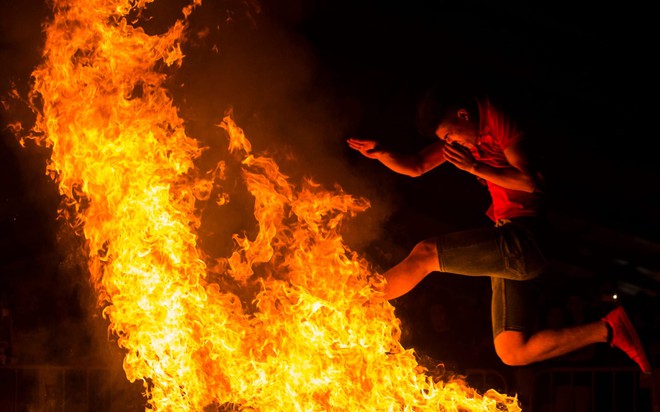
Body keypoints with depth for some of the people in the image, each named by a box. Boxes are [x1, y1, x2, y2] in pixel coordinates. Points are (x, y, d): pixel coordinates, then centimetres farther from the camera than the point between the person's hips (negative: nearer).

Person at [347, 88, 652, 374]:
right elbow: (414, 167, 13)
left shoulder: (500, 122, -8)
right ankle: (608, 329, 5)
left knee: (425, 254, -14)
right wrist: (380, 152, -5)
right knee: (513, 353, 8)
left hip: (524, 240, -10)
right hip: (512, 254, 10)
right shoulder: (462, 137, 17)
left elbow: (529, 181, -18)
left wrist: (474, 167, -18)